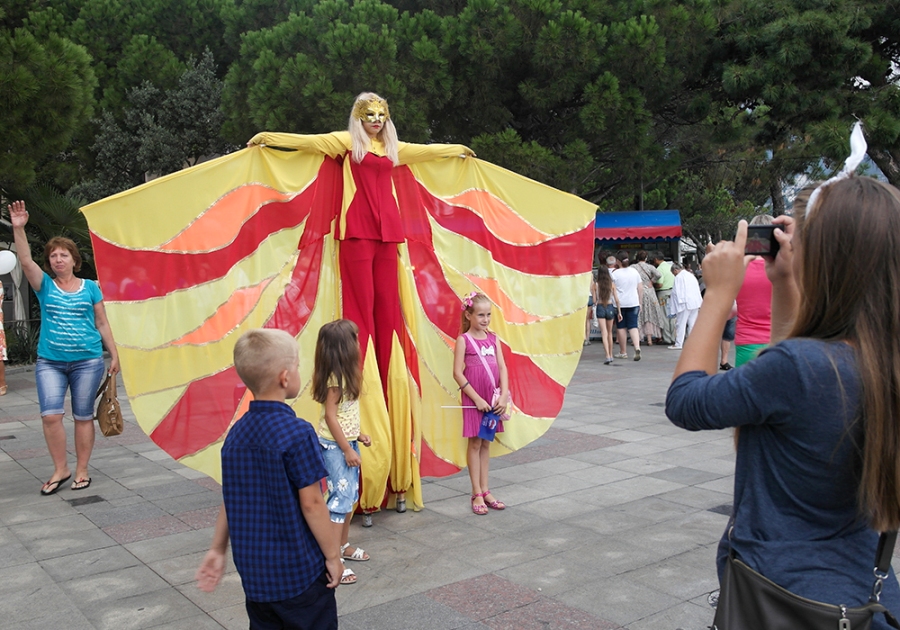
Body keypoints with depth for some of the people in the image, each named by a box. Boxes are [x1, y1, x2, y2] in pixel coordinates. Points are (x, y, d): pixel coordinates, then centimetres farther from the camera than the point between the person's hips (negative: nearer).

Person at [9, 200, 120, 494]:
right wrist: (19, 228, -23)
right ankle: (60, 469, 8)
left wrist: (114, 355, 5)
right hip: (49, 362, 1)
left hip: (87, 362, -1)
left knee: (83, 416, 5)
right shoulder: (45, 286, 5)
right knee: (50, 415, -8)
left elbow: (102, 324, 7)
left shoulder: (90, 288, 4)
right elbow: (25, 261, -11)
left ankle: (82, 470, 17)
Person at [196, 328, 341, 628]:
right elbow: (311, 504, -17)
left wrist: (217, 549, 17)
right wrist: (333, 555, -8)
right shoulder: (298, 433, -19)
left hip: (253, 571, 6)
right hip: (299, 571, -6)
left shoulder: (236, 434, 0)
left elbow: (232, 499, 7)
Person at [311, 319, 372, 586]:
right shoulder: (335, 377, -19)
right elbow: (330, 416, -19)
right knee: (341, 498, -7)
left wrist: (358, 435, 14)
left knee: (350, 496, 15)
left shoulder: (346, 374, 7)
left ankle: (343, 545, 29)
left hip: (347, 442, 9)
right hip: (335, 445, -9)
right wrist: (347, 450, -18)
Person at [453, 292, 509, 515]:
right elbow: (458, 373, -12)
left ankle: (485, 491, 21)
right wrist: (477, 398, -15)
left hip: (493, 399, 5)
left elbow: (502, 367, 3)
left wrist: (503, 396, -8)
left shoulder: (493, 338, 6)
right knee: (475, 443, 4)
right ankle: (477, 494, 11)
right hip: (474, 399, -5)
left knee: (486, 443, 12)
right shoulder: (463, 340, -8)